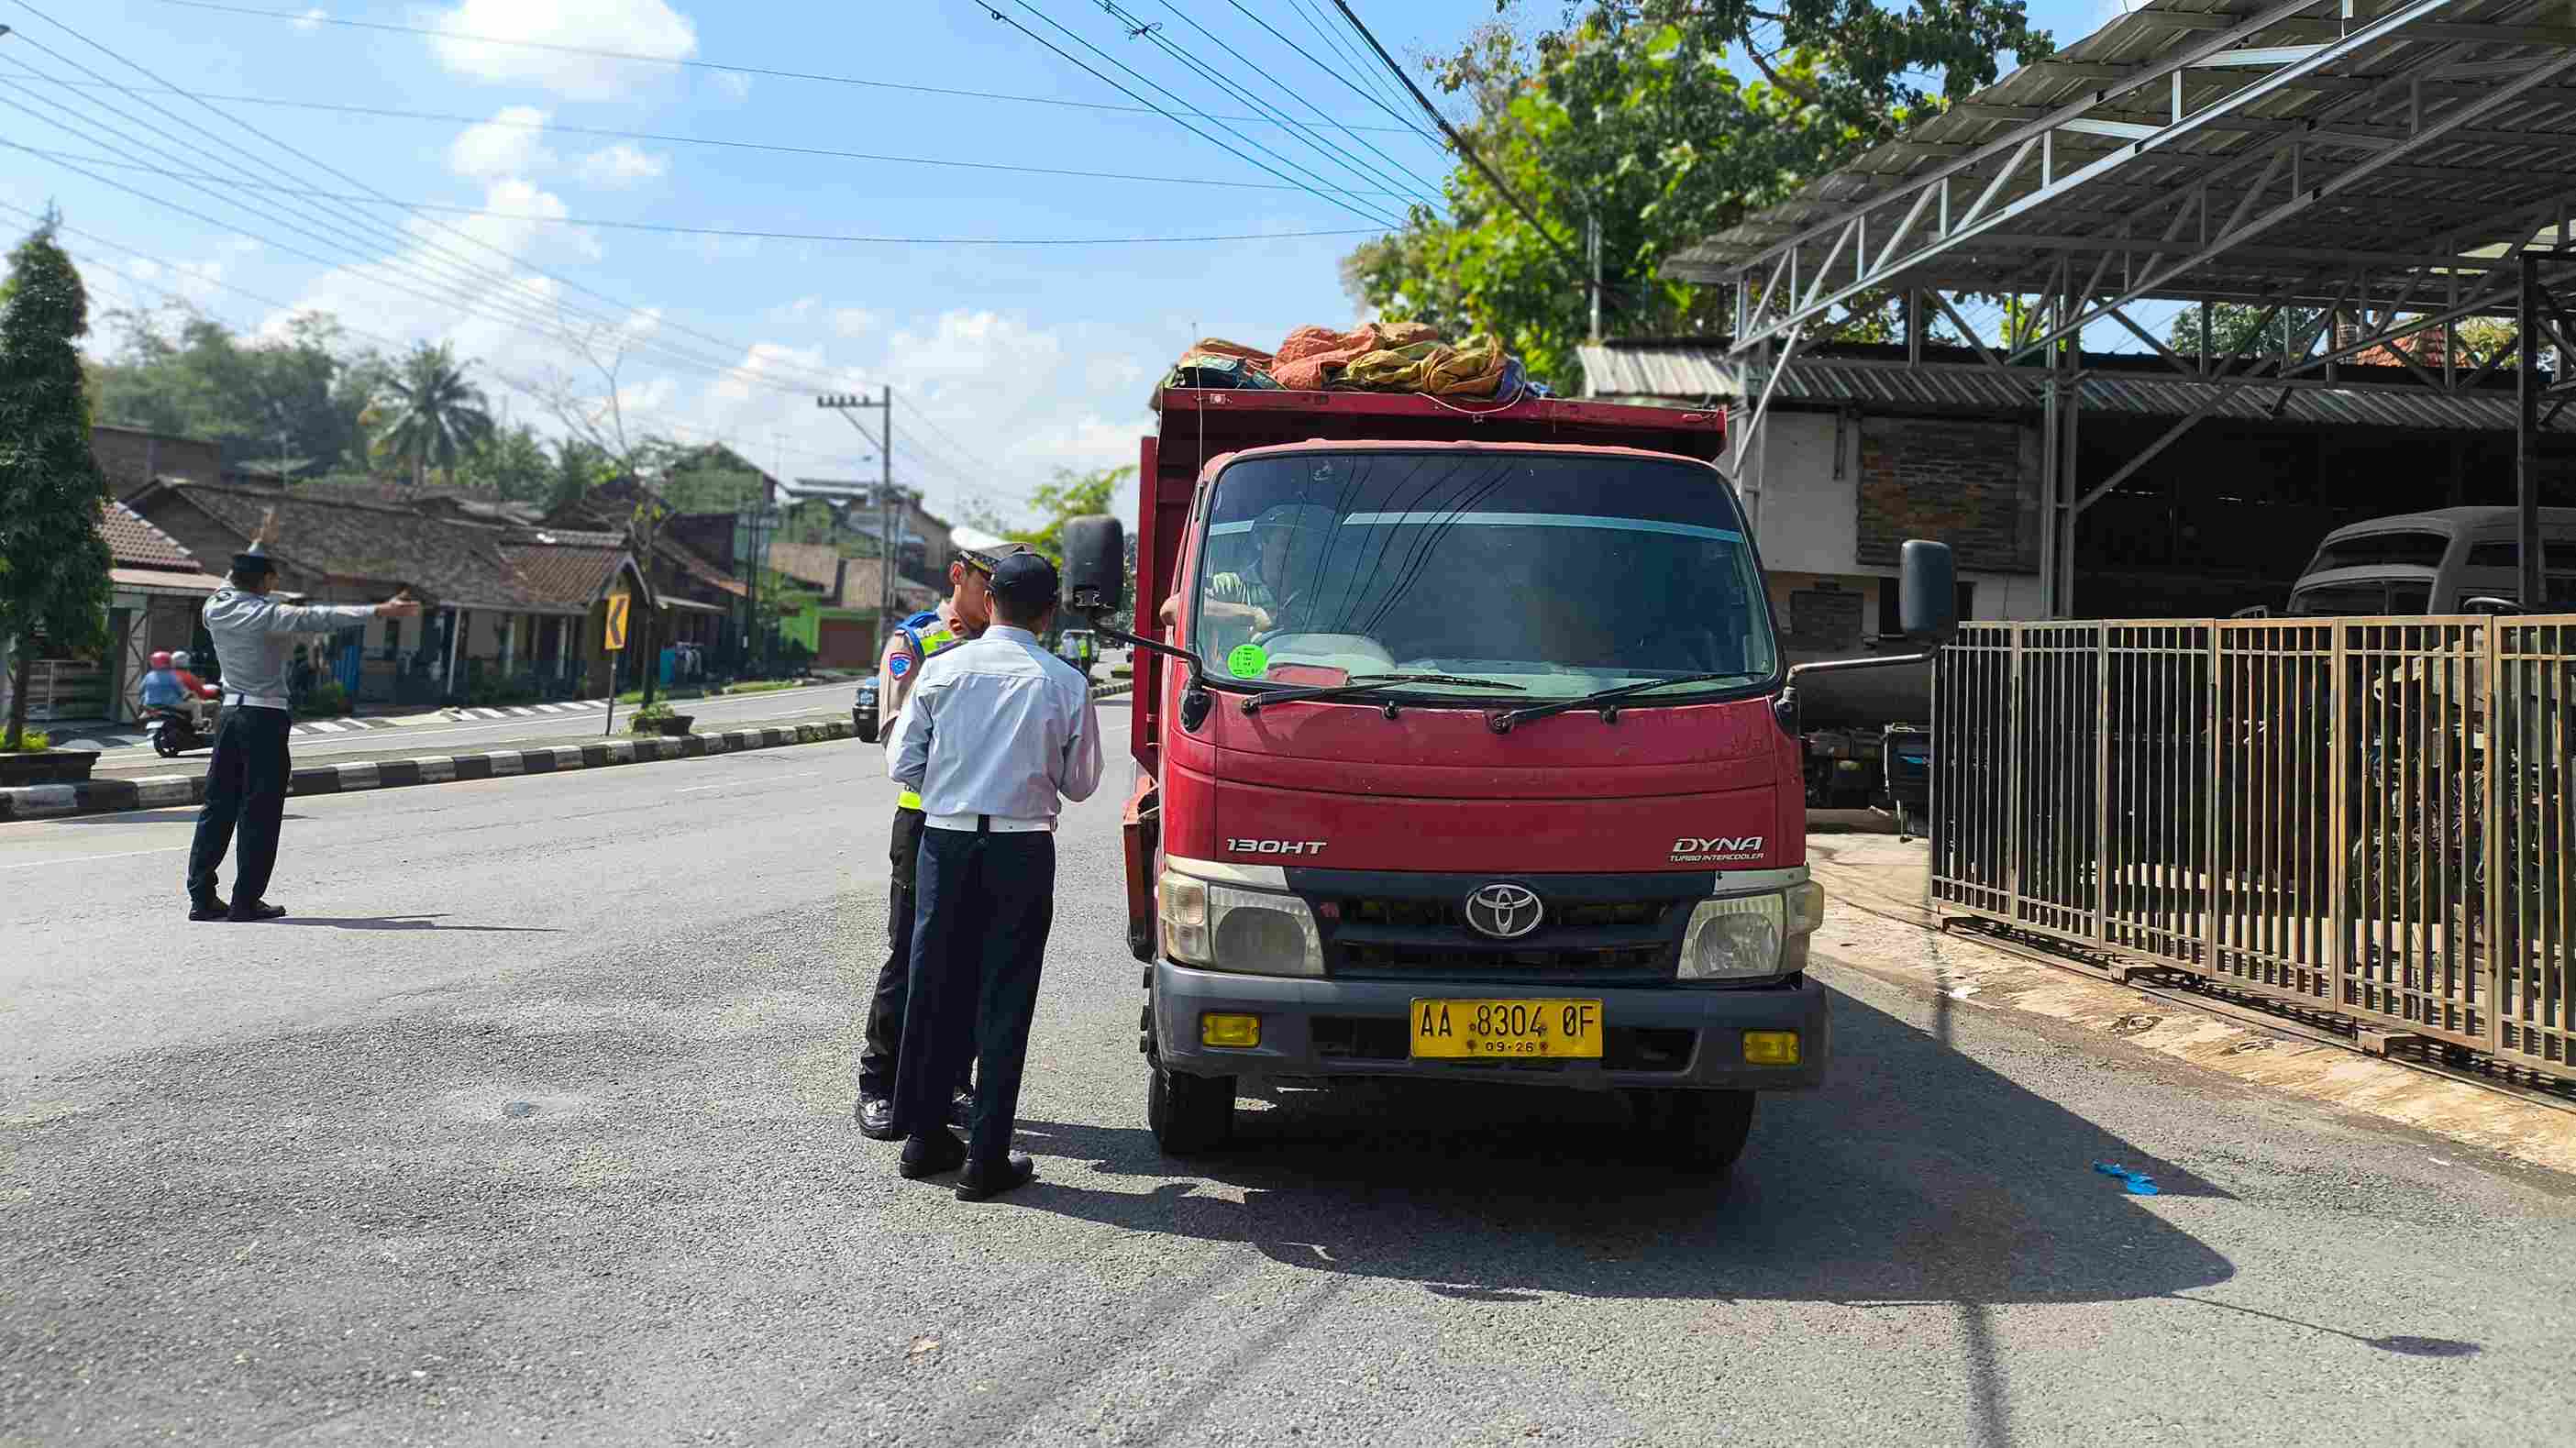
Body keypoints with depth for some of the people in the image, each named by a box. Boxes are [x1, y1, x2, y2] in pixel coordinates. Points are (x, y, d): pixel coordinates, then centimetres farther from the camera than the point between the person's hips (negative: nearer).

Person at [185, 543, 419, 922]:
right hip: (265, 718, -7)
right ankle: (246, 901, -1)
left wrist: (257, 544, 43)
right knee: (259, 812, -2)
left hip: (230, 713, 7)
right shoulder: (268, 615, -13)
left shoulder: (215, 609, 6)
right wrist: (379, 611, -29)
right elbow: (318, 618, -23)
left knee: (218, 805, 10)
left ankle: (201, 896, 11)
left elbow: (233, 582, 27)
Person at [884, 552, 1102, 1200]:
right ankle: (986, 1159, 4)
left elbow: (903, 764, 2)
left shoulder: (942, 668, -1)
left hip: (946, 842, 2)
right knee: (1005, 1000, 3)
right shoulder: (1065, 684, -5)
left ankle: (924, 1136, 22)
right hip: (1022, 849, -2)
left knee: (936, 987, 13)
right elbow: (1080, 783, 4)